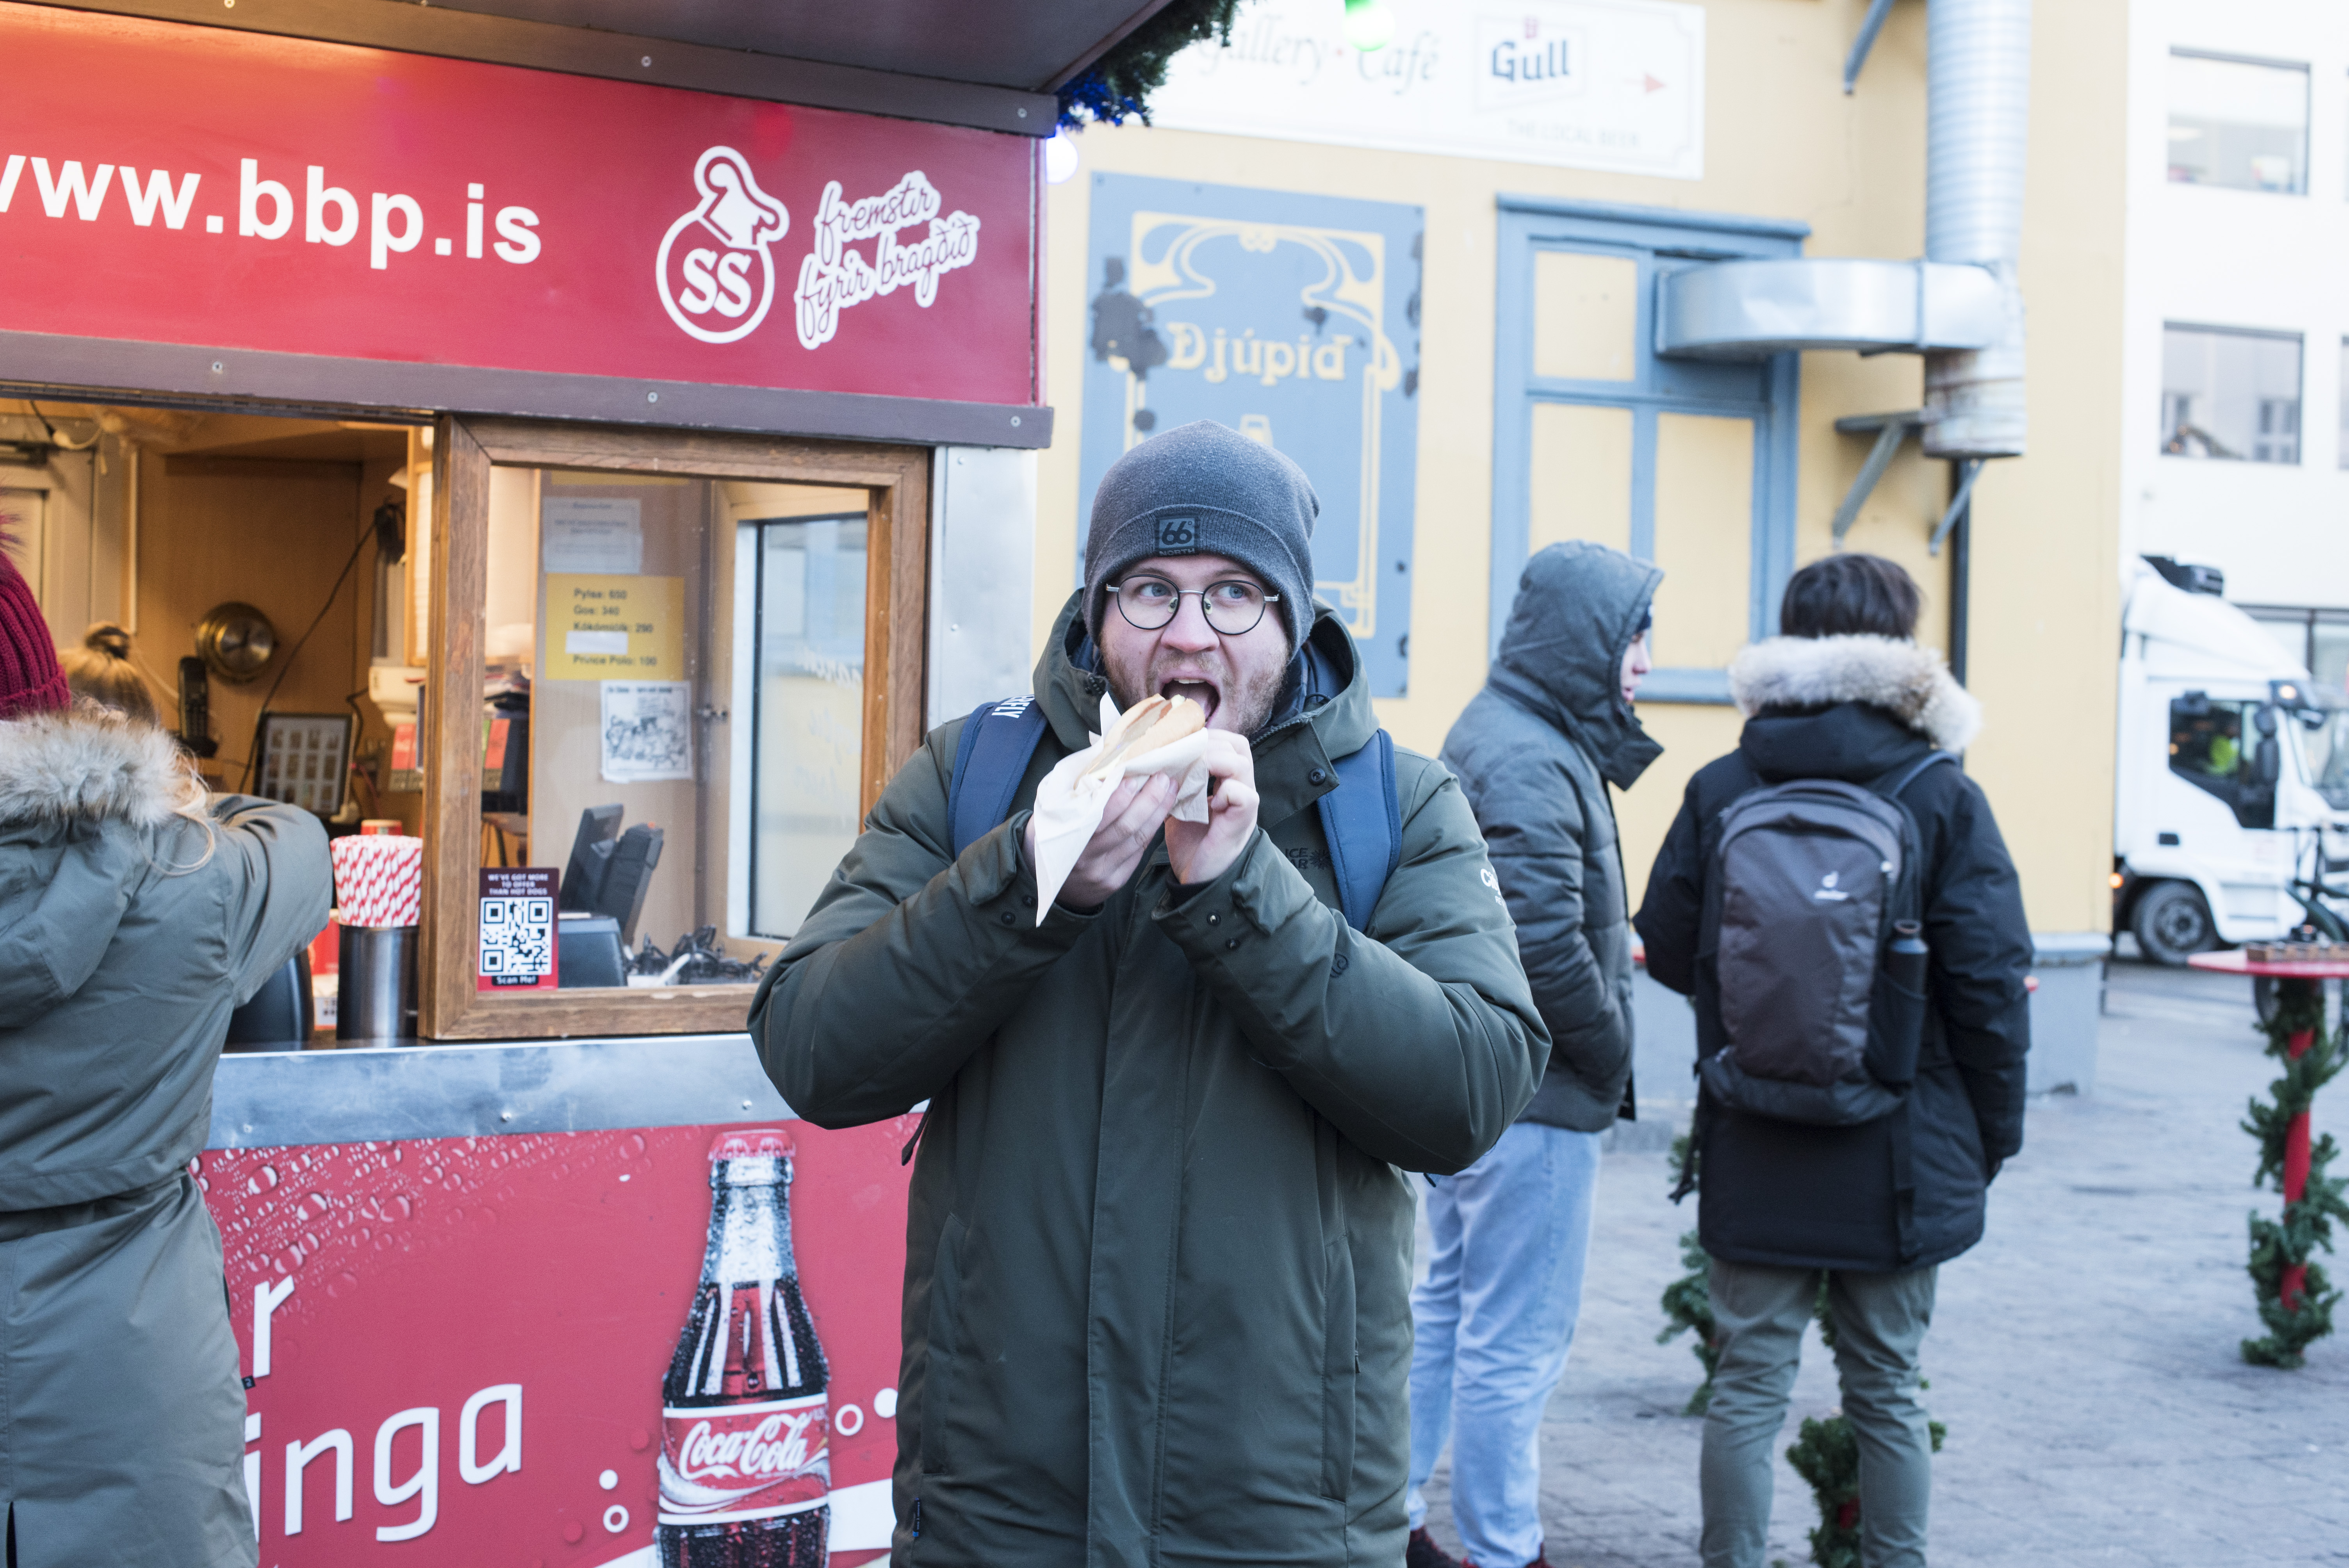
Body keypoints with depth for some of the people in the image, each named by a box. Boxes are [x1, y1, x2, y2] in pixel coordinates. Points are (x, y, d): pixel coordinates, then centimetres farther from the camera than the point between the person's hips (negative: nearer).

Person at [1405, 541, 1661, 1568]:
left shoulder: (1504, 736, 13)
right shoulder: (1531, 762, -20)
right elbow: (1546, 946, -26)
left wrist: (1598, 1034, 10)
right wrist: (1610, 1047, -11)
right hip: (1535, 1099, -11)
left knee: (1443, 1310, 19)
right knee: (1514, 1346, 1)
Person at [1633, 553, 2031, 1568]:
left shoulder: (1720, 791, -4)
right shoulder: (1943, 800, -9)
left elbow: (1666, 950, 1)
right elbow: (1990, 982, -8)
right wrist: (1996, 1132, 5)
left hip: (1753, 1156, 1)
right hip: (1898, 1160, -1)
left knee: (1748, 1387, 9)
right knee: (1886, 1394, 12)